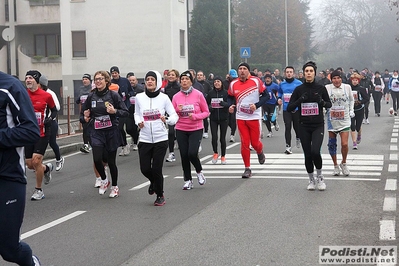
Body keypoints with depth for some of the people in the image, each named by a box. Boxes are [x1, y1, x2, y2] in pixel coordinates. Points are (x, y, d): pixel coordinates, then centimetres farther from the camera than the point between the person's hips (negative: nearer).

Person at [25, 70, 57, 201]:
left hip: (42, 133, -3)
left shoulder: (46, 96, -5)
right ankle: (47, 168, 41)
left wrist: (50, 118, -11)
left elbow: (54, 110, 8)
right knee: (29, 164, 6)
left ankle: (38, 190, 6)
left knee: (36, 160, -12)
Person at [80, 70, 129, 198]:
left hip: (111, 131, -2)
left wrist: (115, 111, -21)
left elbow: (125, 112, -4)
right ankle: (104, 180, 15)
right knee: (97, 159, -15)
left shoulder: (113, 95, -4)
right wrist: (85, 118, -4)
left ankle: (114, 187, 27)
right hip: (96, 132, 2)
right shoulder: (91, 96, 5)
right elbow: (83, 112, 17)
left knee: (111, 161, 5)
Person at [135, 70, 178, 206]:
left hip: (161, 139, -2)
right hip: (145, 139, 2)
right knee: (145, 169, 1)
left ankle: (160, 196, 19)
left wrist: (167, 119, -21)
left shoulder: (164, 98, -5)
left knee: (156, 169, -4)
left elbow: (174, 116, -1)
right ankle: (153, 182, 38)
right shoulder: (139, 97, 1)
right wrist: (138, 122, -4)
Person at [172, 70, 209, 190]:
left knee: (192, 153, -16)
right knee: (184, 156, 3)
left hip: (196, 129, -2)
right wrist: (177, 110, -13)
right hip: (181, 130, 3)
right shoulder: (176, 97, 1)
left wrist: (195, 116, -16)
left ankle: (199, 172, 15)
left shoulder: (198, 94, -5)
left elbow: (206, 112, 0)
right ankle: (188, 180, 19)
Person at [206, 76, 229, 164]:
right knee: (214, 137, -9)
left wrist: (225, 104, -22)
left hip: (223, 118, -1)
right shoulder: (210, 93, 4)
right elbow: (206, 104, 12)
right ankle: (215, 153, 15)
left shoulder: (226, 93, -3)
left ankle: (223, 156, 20)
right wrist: (209, 108, -9)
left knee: (222, 138, 4)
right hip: (213, 118, 1)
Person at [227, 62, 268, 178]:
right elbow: (231, 97, 16)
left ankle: (260, 153, 41)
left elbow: (266, 96, -4)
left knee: (255, 142, 4)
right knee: (244, 143, -1)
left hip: (254, 117, -2)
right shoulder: (233, 84, 2)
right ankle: (247, 169, 9)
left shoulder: (256, 81, -8)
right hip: (240, 117, 2)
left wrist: (256, 105, -18)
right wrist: (231, 105, -4)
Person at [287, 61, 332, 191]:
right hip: (304, 126, 1)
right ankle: (311, 180, 26)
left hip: (318, 125, -1)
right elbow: (289, 108, -2)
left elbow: (329, 104, 10)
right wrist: (300, 100, -18)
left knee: (315, 151, -18)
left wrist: (322, 102, -12)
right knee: (308, 155, 4)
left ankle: (320, 176, 7)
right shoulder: (299, 89, 0)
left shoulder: (321, 88, -1)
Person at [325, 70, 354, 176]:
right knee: (331, 144, 6)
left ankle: (343, 163, 16)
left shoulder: (347, 87, 1)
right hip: (332, 120, 0)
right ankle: (335, 166, 25)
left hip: (344, 120, 0)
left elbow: (351, 100, 18)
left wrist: (351, 111, 10)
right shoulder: (327, 88, -4)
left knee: (344, 144, -10)